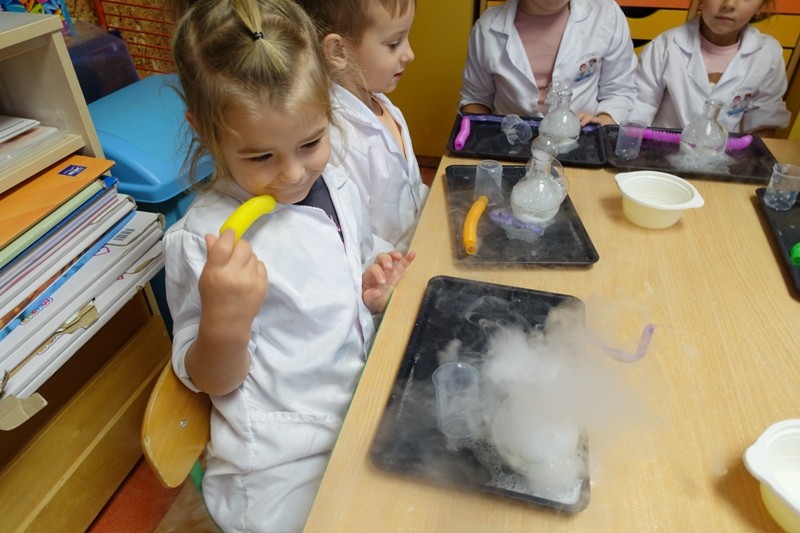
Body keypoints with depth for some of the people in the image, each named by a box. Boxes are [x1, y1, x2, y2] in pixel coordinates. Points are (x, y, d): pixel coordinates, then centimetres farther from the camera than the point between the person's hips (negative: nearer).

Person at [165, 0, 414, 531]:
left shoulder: (339, 187, -1)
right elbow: (210, 381, -9)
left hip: (368, 402, 6)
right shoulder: (201, 240, -19)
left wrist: (372, 292, -7)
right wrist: (224, 325, -30)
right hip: (285, 460, -5)